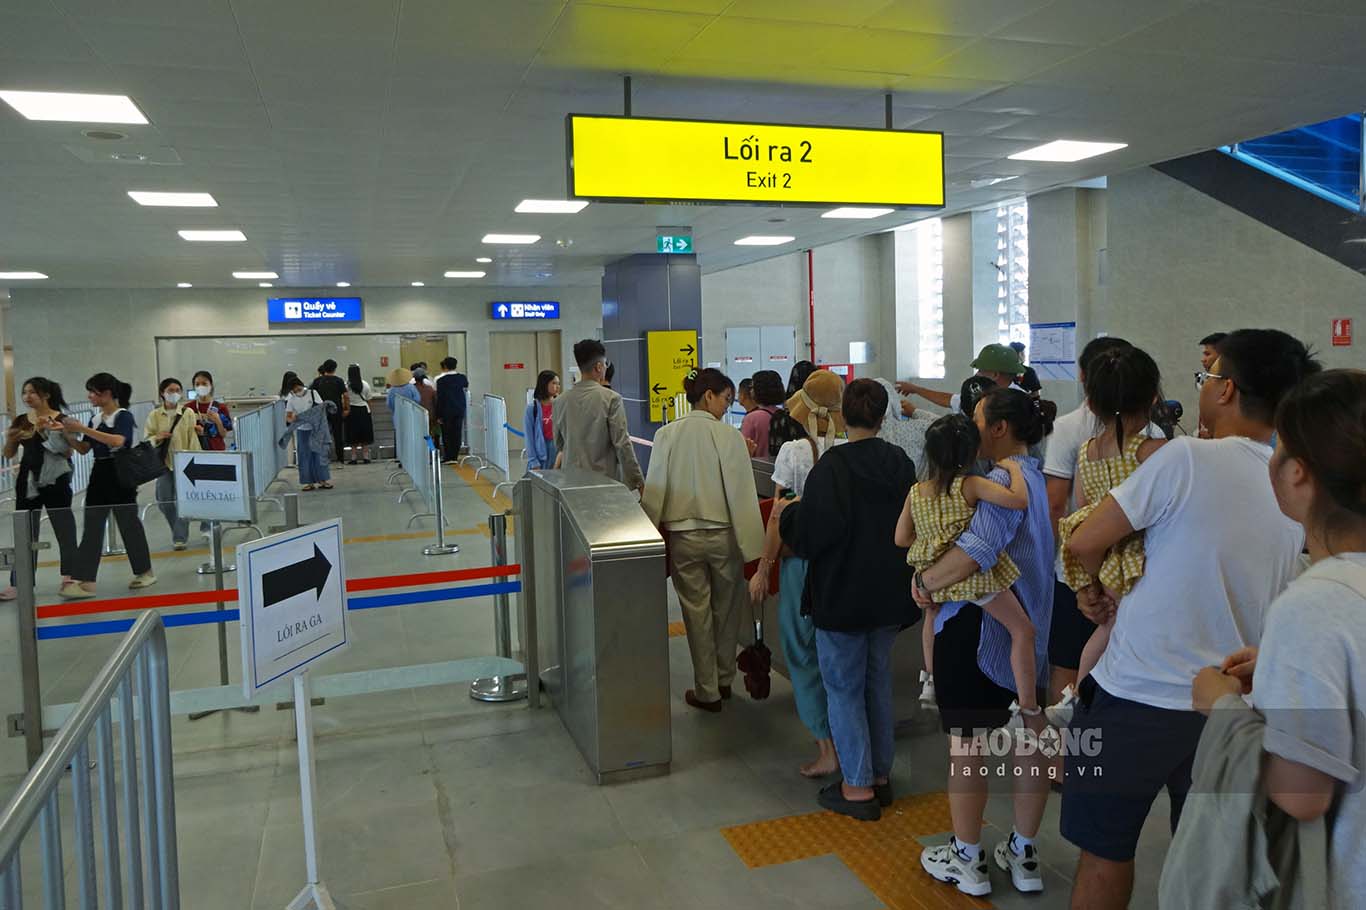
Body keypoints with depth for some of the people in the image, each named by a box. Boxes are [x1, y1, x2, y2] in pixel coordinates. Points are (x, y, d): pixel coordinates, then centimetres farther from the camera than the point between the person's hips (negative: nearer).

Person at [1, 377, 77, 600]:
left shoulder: (60, 419, -5)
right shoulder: (20, 421, 7)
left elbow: (68, 453, -9)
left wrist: (47, 431, -19)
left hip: (55, 482, -4)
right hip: (28, 483, 4)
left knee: (64, 529, 4)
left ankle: (69, 577, 16)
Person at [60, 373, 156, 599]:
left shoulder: (123, 416, -8)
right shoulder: (95, 418, 12)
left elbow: (117, 441, -26)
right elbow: (83, 449, 16)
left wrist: (83, 429, -25)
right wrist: (69, 433, -1)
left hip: (120, 474, -7)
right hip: (99, 474, 7)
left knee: (128, 523, 3)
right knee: (92, 528, 2)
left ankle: (145, 572, 18)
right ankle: (82, 580, 0)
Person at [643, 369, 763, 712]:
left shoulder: (666, 435, -5)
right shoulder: (729, 436, -12)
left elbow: (654, 493, -3)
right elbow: (743, 494, -13)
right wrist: (752, 548, -8)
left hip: (683, 538, 1)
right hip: (723, 536, -1)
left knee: (697, 613, 11)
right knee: (726, 610, 17)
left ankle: (707, 691, 18)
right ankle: (724, 680, 31)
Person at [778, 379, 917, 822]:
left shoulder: (832, 466, -19)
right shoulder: (900, 462, 0)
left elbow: (811, 533, -21)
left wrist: (786, 512, -2)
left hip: (842, 597, -6)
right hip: (890, 595, 6)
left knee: (844, 688, 6)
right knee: (878, 681, 19)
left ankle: (858, 787, 11)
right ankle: (880, 775, 29)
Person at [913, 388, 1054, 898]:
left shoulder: (1002, 482, -20)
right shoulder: (1035, 477, 11)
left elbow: (977, 549, -35)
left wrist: (927, 579, -23)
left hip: (977, 627, -9)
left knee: (967, 740, 4)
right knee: (1027, 737, 15)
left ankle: (967, 860, 18)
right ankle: (1023, 855, 29)